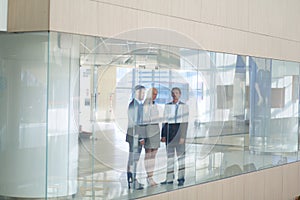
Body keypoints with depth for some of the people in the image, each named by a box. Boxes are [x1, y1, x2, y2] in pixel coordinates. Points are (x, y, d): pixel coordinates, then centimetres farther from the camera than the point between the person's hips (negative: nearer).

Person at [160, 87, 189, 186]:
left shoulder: (184, 106, -1)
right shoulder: (167, 106, 10)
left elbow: (185, 122, -6)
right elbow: (165, 121, 11)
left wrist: (182, 136, -12)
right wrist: (163, 135, 5)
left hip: (179, 130, -4)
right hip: (169, 131, 4)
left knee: (180, 155, 1)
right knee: (169, 155, 6)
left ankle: (181, 178, 6)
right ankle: (169, 178, 10)